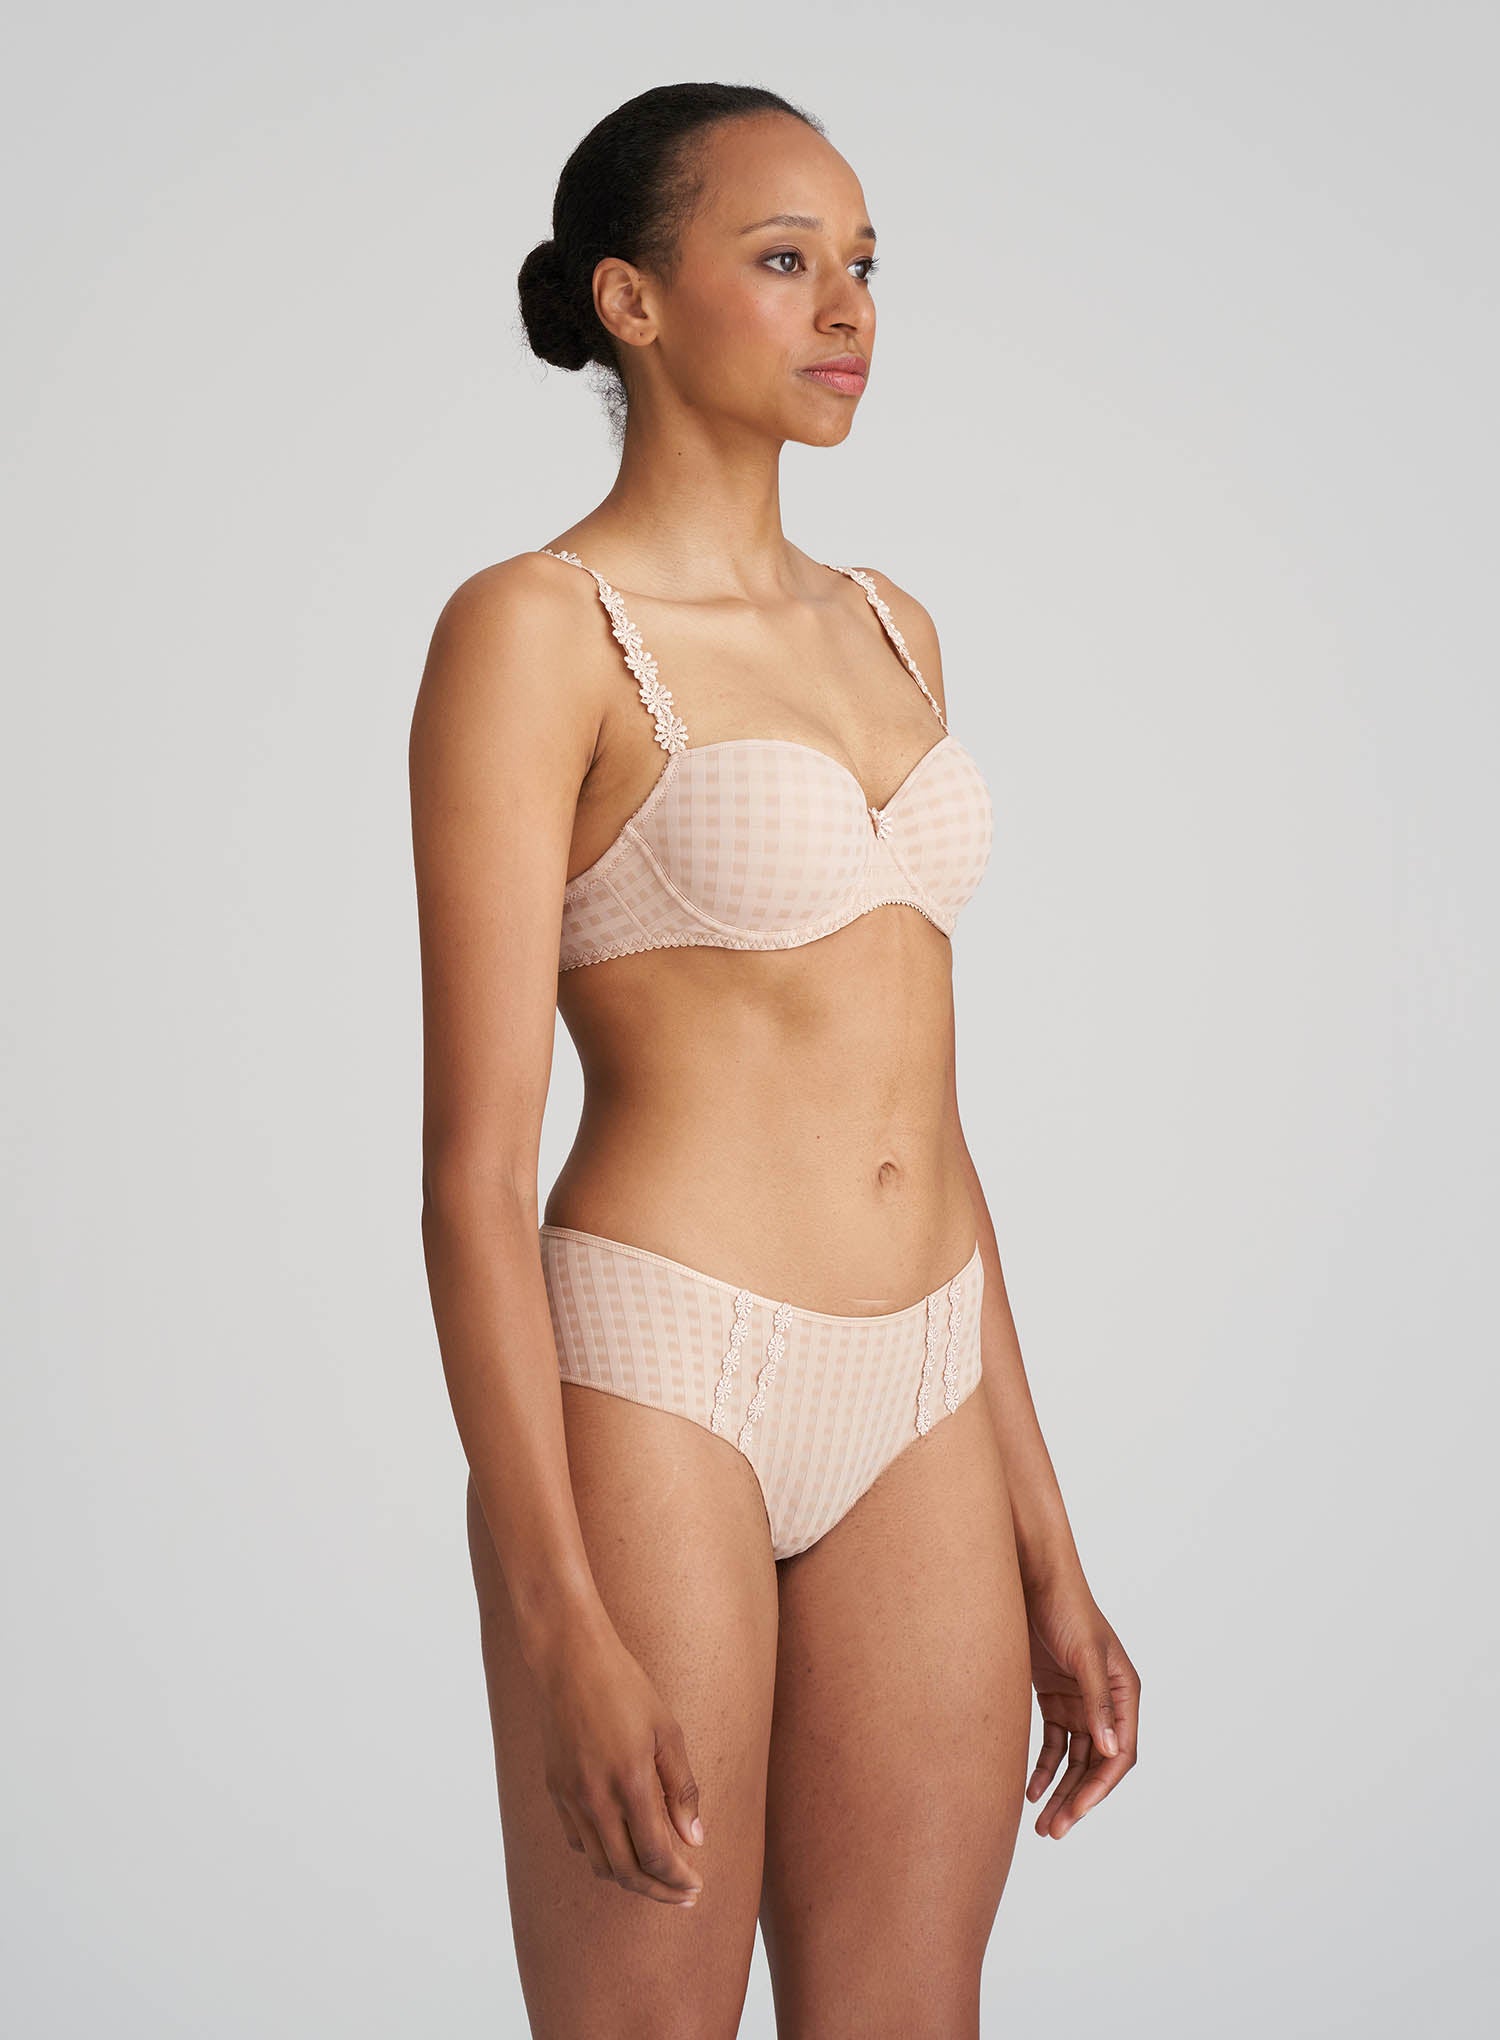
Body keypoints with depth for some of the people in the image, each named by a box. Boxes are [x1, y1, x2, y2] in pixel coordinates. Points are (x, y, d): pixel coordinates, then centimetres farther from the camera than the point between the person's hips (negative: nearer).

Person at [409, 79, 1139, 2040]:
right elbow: (476, 1159, -13)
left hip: (915, 1413, 7)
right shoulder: (530, 630, -8)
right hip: (651, 1382, -6)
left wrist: (1048, 1550, 14)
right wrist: (565, 1632, -18)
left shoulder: (889, 627, 14)